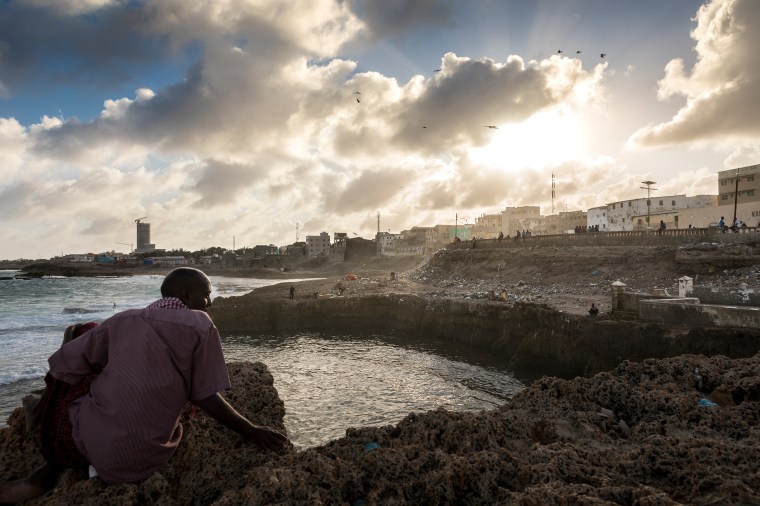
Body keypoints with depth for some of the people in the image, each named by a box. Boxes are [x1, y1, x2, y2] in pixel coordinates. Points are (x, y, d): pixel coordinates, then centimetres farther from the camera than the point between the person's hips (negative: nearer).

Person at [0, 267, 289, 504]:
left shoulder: (123, 320, 5)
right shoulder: (200, 325, -5)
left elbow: (66, 366, 7)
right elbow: (206, 398, -7)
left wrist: (43, 411, 28)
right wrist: (251, 431, 4)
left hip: (86, 441, 2)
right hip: (139, 462, -2)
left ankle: (48, 474, 27)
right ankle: (50, 473, 19)